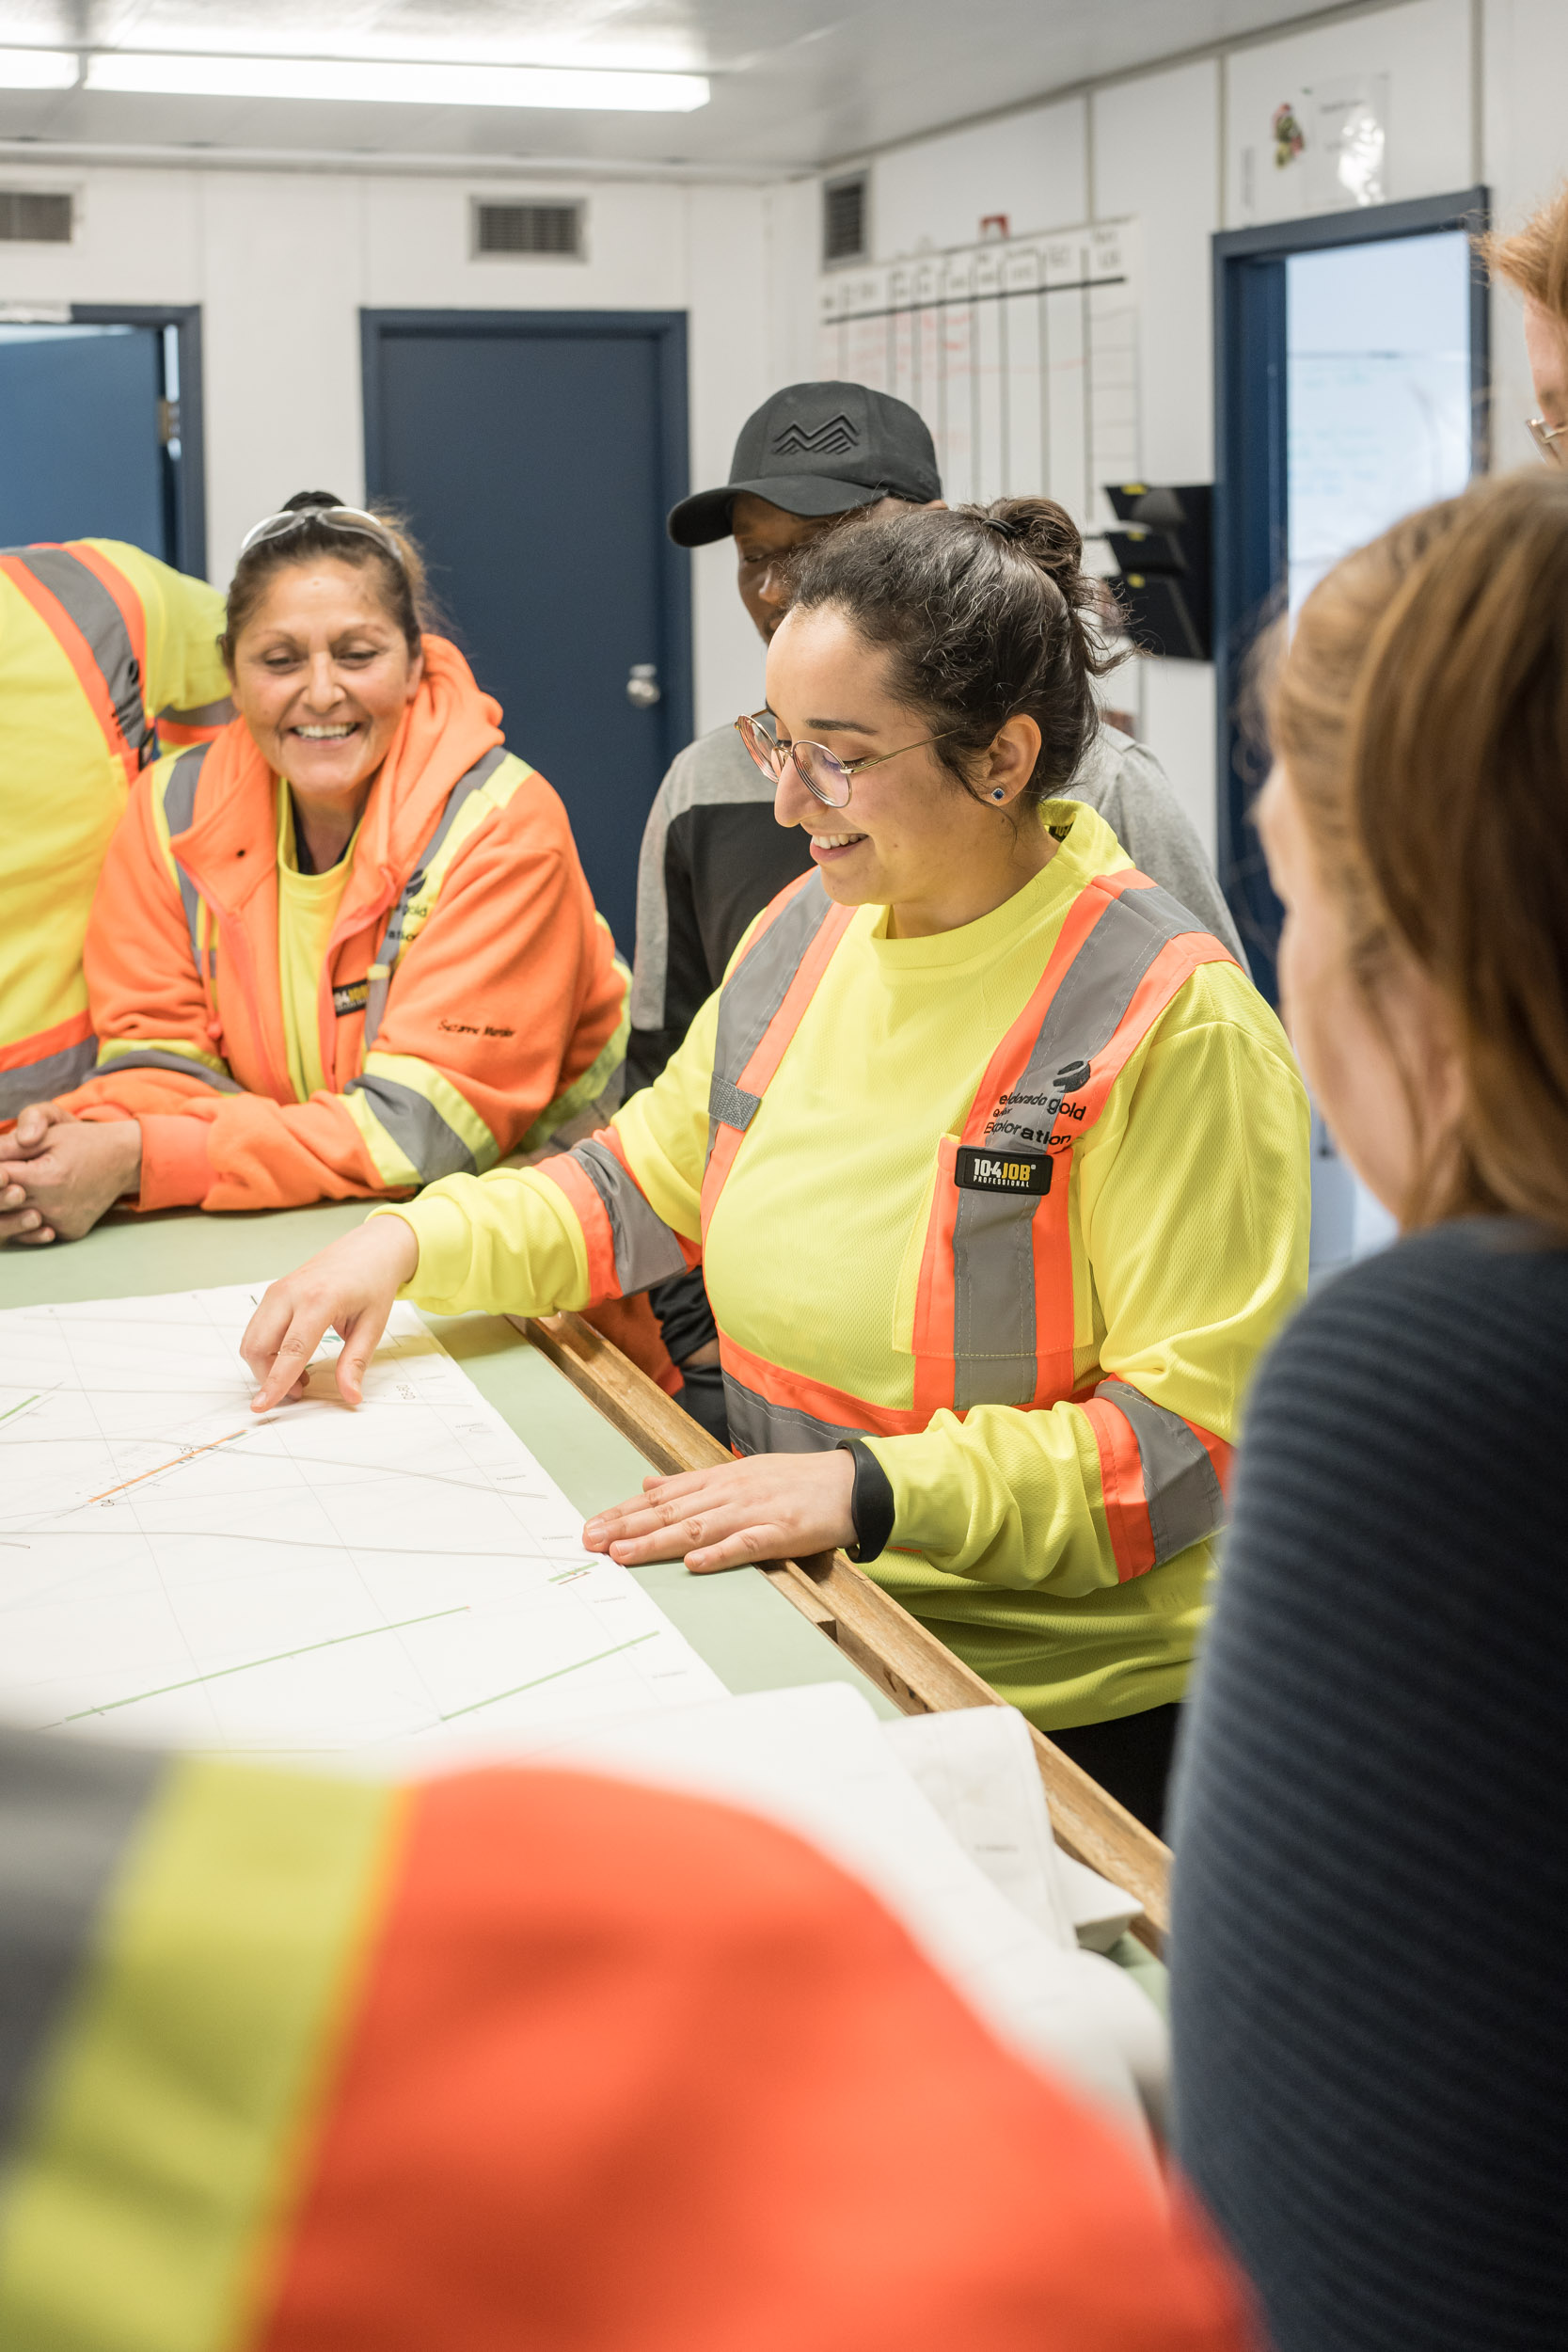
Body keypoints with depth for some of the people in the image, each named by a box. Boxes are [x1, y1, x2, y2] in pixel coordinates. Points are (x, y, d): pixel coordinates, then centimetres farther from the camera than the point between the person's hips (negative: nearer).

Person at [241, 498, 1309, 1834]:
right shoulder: (811, 927, 7)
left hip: (1061, 1709, -6)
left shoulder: (1170, 1016, -16)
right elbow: (657, 1174, 20)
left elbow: (1198, 1432, -18)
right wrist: (414, 1244, 6)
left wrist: (870, 1491, -26)